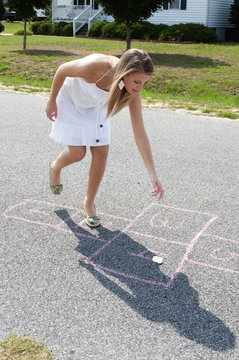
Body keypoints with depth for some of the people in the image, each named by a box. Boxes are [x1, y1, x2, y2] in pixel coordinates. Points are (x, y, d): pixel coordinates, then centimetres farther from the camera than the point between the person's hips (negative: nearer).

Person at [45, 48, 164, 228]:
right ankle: (55, 168, 31)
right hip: (71, 98, -3)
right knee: (77, 153, -6)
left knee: (101, 154, -5)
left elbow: (140, 133, -25)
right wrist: (52, 101, -7)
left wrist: (153, 174, -28)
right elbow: (62, 70, -20)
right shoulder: (95, 66, -42)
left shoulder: (133, 89, -28)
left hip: (95, 105, 4)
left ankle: (89, 203, 16)